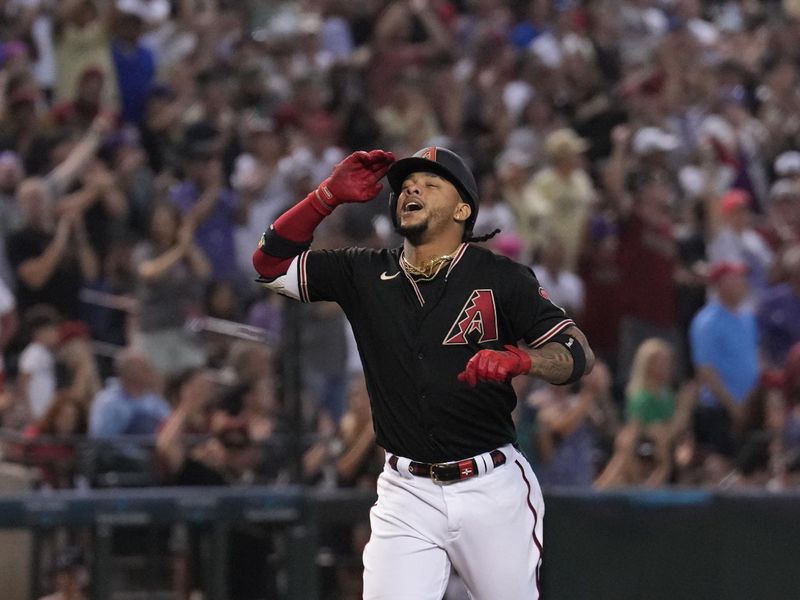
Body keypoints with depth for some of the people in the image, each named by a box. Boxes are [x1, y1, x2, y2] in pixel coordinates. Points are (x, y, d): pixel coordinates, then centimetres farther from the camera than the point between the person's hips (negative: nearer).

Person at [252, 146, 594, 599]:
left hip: (492, 490, -2)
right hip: (407, 495, 2)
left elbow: (580, 355, -8)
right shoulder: (366, 274, 8)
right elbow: (271, 262, 5)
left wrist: (518, 360, -29)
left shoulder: (501, 277, -2)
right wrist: (330, 195, -6)